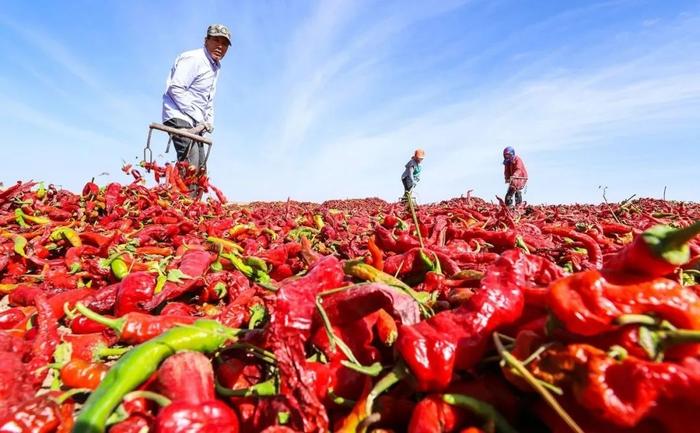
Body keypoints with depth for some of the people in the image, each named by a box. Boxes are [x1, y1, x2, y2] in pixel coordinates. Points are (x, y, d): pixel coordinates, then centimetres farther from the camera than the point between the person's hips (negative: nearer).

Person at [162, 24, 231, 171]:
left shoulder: (215, 68, 21)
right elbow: (175, 89, -20)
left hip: (195, 124, 10)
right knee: (190, 166, -24)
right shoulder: (193, 58, -9)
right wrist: (199, 119, -20)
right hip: (179, 117, -10)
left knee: (200, 169, 9)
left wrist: (208, 122, 9)